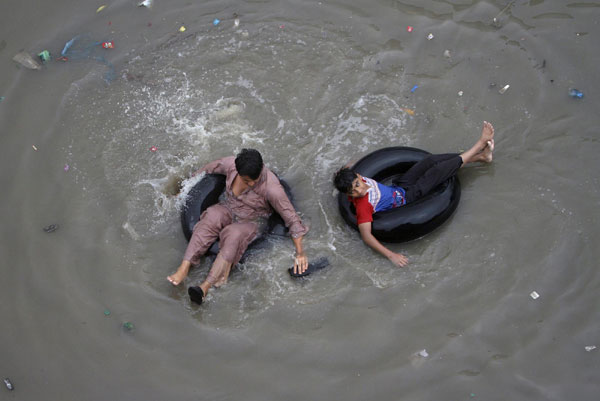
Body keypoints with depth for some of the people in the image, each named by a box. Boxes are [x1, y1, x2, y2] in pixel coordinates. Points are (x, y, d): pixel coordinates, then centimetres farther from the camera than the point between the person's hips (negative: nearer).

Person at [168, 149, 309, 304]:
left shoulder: (271, 187, -27)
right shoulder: (231, 164, -17)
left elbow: (291, 218, -21)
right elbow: (210, 168, 5)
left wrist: (300, 252, -22)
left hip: (251, 223, -3)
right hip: (227, 211, 4)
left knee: (234, 235, -37)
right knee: (212, 217, -32)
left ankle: (205, 286, -46)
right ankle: (184, 268, -38)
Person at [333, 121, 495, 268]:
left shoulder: (357, 178, -15)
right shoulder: (363, 205, -36)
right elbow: (366, 235, -42)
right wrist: (391, 255, -45)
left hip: (399, 187, 7)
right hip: (406, 199, -7)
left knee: (431, 160, -5)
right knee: (437, 172, -11)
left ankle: (481, 156, 12)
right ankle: (481, 143, 5)